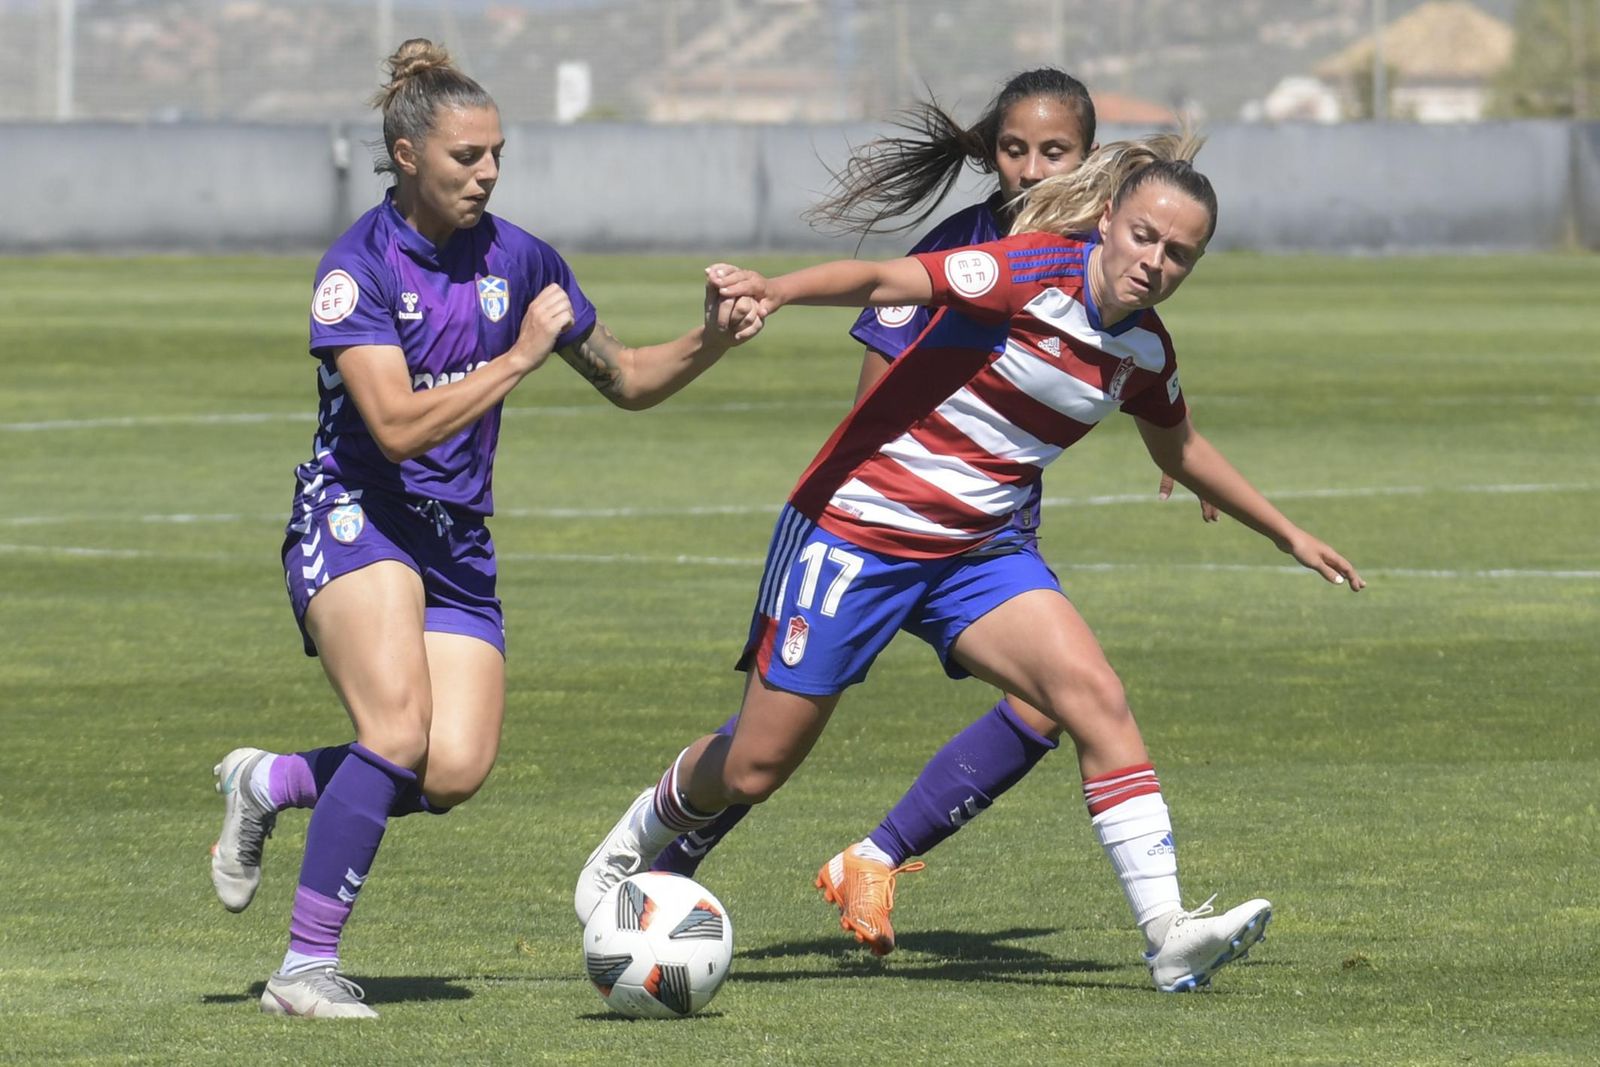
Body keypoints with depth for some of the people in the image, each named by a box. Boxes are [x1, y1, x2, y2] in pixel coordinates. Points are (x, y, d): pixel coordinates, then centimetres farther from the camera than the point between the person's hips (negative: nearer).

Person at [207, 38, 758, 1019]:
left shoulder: (517, 258, 5)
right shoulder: (358, 267, -12)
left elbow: (628, 380, 15)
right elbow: (398, 425, -22)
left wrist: (712, 341, -3)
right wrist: (522, 355, -19)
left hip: (457, 537, 5)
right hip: (355, 515, -5)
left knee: (456, 771, -14)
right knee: (400, 730, -27)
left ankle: (273, 783, 12)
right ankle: (307, 968, -19)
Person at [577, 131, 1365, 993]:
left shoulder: (1144, 350, 2)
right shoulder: (1034, 273, -20)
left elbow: (1180, 449, 23)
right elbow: (887, 281, -33)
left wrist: (1289, 537, 31)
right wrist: (777, 292, -51)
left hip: (976, 553, 5)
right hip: (855, 527, -5)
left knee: (1095, 697, -19)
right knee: (752, 772, 3)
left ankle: (1168, 935, -22)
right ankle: (631, 846, 35)